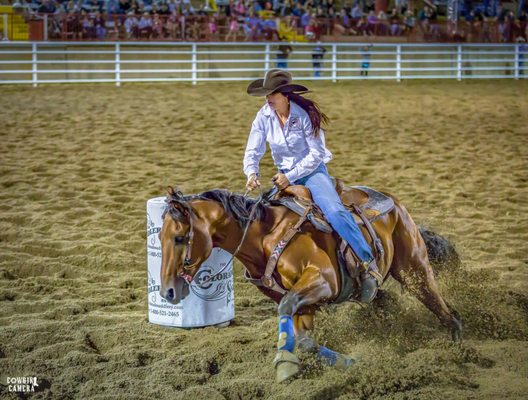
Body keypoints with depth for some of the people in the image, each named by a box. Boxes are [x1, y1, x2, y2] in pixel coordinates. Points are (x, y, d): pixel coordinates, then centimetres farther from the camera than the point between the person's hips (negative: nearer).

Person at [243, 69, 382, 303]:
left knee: (334, 211, -28)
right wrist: (251, 173, -24)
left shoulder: (305, 115, -17)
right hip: (284, 176, 6)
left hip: (312, 171, -5)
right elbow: (253, 151, -3)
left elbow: (316, 155, -16)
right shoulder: (264, 117, -5)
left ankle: (369, 265, -31)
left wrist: (291, 177, -24)